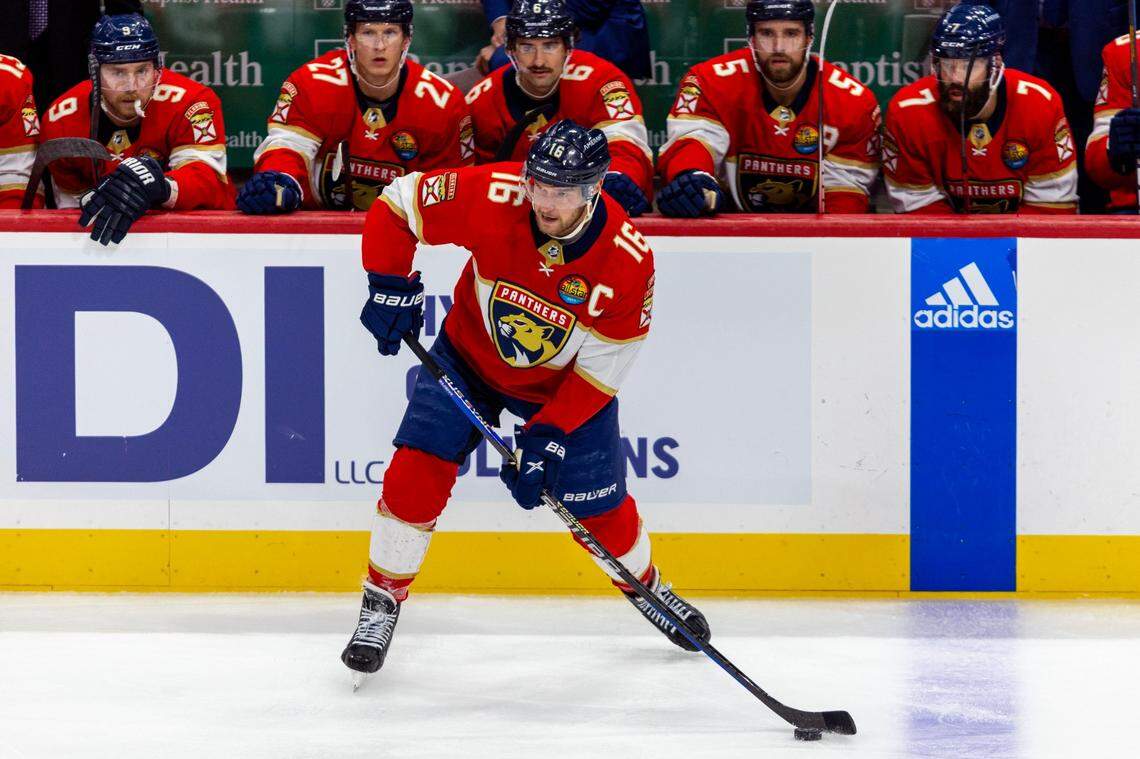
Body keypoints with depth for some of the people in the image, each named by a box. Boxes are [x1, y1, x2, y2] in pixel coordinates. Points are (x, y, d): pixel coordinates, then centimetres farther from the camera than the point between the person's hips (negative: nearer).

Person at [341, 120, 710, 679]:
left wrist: (549, 437, -28)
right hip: (470, 356, 0)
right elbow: (397, 204, -16)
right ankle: (381, 605, 2)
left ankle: (646, 585, 40)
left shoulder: (627, 260, -30)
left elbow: (601, 369, -21)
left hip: (565, 383, 0)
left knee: (601, 509, 6)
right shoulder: (494, 198, -31)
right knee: (418, 471, -16)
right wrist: (392, 287, -26)